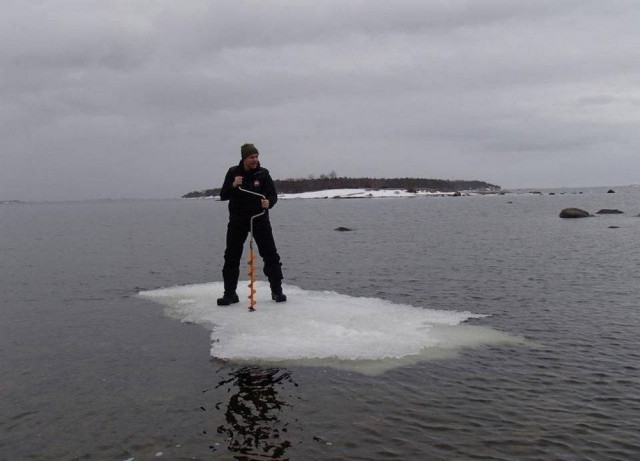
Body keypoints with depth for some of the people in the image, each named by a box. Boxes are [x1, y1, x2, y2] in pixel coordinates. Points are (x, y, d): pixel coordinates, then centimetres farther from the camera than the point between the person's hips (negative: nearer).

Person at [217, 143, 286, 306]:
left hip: (260, 218, -1)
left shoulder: (263, 173, -3)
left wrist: (269, 202, -27)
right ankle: (230, 294, 11)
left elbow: (273, 194, -5)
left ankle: (277, 291, 9)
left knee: (271, 255, -2)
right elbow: (223, 196, -2)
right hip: (238, 220, 1)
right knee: (231, 257, 2)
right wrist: (233, 186, -21)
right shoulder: (233, 172, 0)